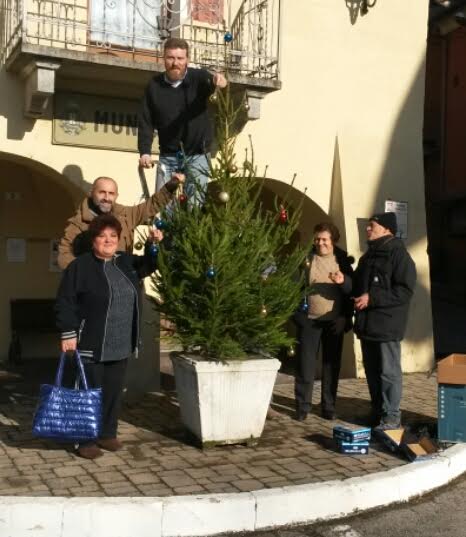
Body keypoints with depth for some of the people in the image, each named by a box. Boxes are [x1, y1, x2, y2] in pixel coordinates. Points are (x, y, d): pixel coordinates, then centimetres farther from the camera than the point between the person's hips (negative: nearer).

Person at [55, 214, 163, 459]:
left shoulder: (126, 262, 10)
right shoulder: (80, 266, -8)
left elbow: (149, 264, 25)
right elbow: (65, 303, -8)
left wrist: (153, 244, 5)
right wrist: (68, 334, -13)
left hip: (120, 346, 6)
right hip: (91, 345, -6)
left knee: (113, 391, 13)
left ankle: (108, 434, 27)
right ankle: (85, 439, 12)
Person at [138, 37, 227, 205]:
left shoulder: (198, 77, -3)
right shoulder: (154, 86, 3)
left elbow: (210, 82, -26)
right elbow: (146, 122, 4)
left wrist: (217, 80, -51)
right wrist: (144, 151, -8)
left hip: (197, 155, -2)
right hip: (168, 155, 2)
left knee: (194, 203, -5)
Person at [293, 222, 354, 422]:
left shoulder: (343, 261, 5)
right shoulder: (306, 258, 1)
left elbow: (353, 290, 2)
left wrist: (344, 281, -17)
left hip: (334, 321, 2)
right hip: (309, 320, -1)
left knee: (331, 364, 8)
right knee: (305, 364, 1)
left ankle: (329, 406, 19)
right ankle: (302, 406, 12)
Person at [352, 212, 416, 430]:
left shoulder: (399, 254, -10)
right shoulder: (368, 256, 18)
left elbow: (405, 290, -18)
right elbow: (359, 284, 29)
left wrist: (372, 298, -21)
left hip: (387, 324, -8)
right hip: (367, 323, 9)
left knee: (389, 373, -3)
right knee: (372, 372, 13)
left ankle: (391, 417, 4)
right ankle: (377, 413, 23)